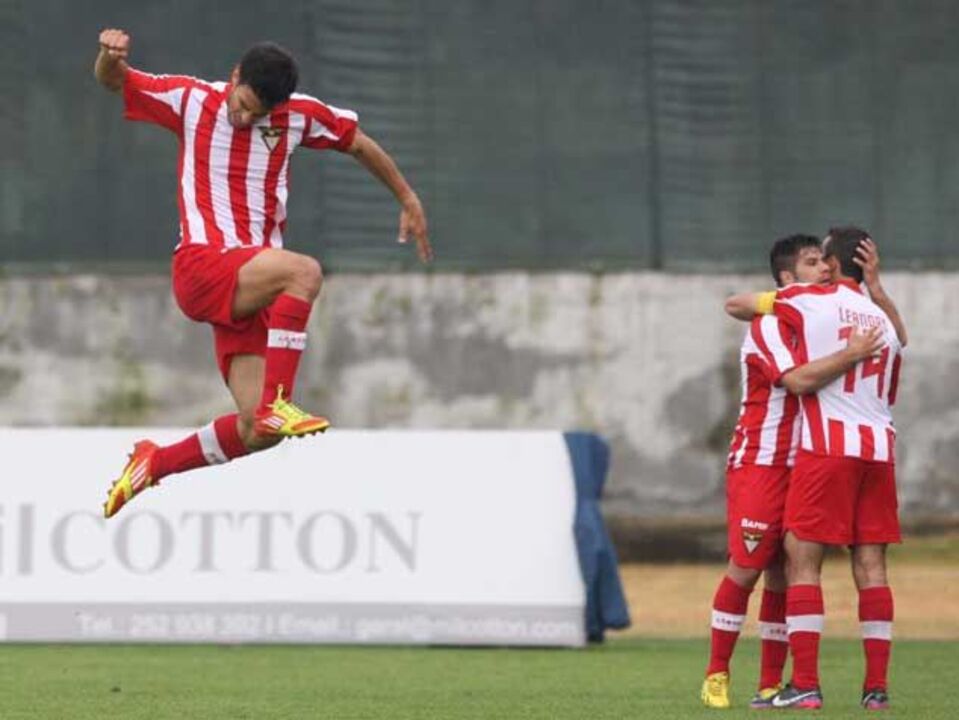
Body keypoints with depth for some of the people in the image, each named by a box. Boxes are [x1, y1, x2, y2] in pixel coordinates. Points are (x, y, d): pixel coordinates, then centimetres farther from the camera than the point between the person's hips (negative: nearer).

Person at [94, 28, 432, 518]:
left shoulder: (299, 115, 9)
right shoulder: (192, 100, 2)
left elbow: (359, 144, 23)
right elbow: (112, 81, 2)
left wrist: (408, 199, 25)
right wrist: (110, 55, -22)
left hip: (250, 290, 5)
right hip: (202, 266, -5)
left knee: (257, 432, -6)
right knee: (305, 271, -33)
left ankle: (153, 464, 16)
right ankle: (276, 402, -37)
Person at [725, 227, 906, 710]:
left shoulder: (808, 301, 1)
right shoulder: (885, 319, 16)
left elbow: (736, 304, 12)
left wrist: (760, 307, 33)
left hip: (827, 447, -5)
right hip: (880, 448, 5)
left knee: (802, 561, -4)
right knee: (870, 566, 5)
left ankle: (805, 684, -11)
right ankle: (877, 686, 2)